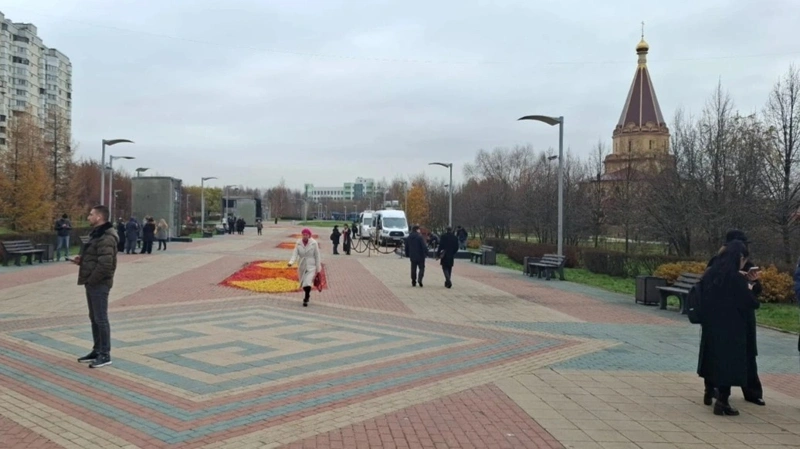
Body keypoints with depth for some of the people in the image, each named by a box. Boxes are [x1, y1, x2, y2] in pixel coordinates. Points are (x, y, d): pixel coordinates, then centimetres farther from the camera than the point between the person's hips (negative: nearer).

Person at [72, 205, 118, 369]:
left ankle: (105, 355, 4)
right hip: (93, 283, 11)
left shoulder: (106, 238, -20)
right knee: (94, 318, 16)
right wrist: (81, 260, 5)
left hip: (99, 284, -11)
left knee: (101, 319, -4)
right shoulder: (97, 234, 14)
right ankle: (97, 351, 27)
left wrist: (90, 280, -17)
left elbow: (105, 264, -27)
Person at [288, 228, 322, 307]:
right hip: (302, 267, 4)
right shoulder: (298, 243, -5)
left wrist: (318, 269, -3)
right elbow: (295, 254, -12)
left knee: (307, 283, -19)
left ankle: (306, 299, -2)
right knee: (303, 283, 16)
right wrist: (291, 262, -32)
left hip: (311, 267, -4)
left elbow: (317, 256, -6)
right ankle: (307, 295, 44)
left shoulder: (314, 243, -12)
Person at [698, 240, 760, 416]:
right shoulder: (737, 278, -17)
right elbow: (751, 304, -14)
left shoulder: (710, 273, 3)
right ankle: (722, 402, 1)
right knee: (728, 361, 0)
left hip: (710, 325, 7)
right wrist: (749, 290, 7)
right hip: (731, 329, -7)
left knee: (712, 357, 20)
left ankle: (709, 393, 34)